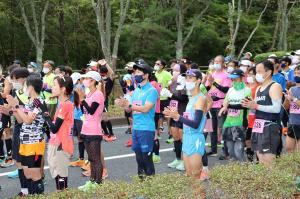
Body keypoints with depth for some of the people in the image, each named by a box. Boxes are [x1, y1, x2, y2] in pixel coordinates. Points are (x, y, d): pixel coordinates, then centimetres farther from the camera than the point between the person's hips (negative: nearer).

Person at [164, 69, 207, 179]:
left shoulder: (200, 99, -13)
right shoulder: (192, 98, 15)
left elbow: (196, 124, -21)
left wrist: (178, 117, -26)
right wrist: (175, 115, 7)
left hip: (196, 139, -9)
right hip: (187, 138, 9)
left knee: (195, 176, -6)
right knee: (188, 175, 11)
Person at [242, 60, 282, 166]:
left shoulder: (275, 86, -9)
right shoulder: (259, 89, 18)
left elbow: (277, 108, -20)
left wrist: (257, 106, -20)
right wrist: (250, 105, 1)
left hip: (269, 126, -9)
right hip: (258, 126, 9)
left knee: (268, 162, -10)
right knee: (261, 161, 11)